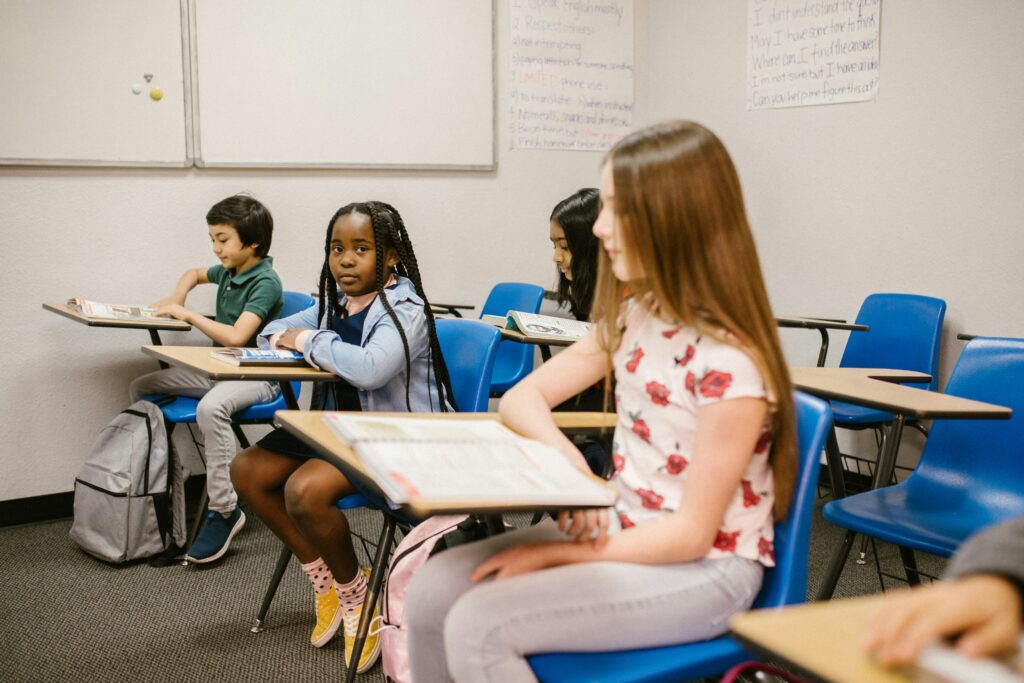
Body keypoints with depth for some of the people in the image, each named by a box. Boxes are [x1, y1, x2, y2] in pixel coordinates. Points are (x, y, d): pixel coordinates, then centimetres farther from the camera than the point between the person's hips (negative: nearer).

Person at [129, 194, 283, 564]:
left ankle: (224, 511, -29)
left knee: (211, 407, -40)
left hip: (256, 376, -9)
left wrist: (188, 314, -18)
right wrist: (177, 296, 12)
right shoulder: (228, 271, 9)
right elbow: (195, 273, 33)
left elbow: (236, 336, -29)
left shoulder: (264, 283, -17)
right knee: (140, 387, 4)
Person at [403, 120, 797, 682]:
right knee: (431, 592, -9)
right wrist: (569, 465, -15)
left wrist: (556, 554, -18)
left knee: (477, 626, -23)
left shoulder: (730, 362, -22)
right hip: (622, 530, 7)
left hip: (704, 569, -7)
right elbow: (523, 398, 6)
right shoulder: (631, 319, 3)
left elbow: (692, 534, -19)